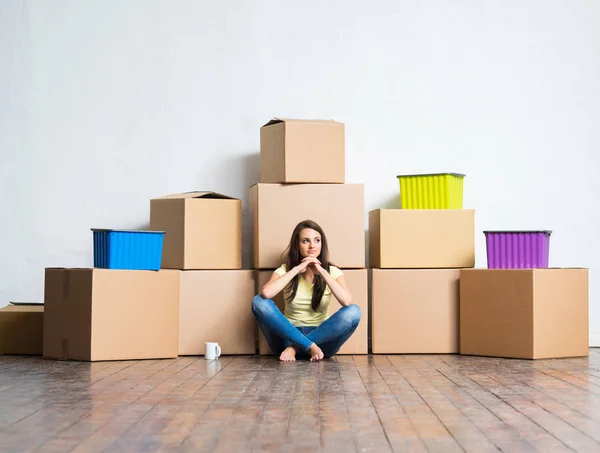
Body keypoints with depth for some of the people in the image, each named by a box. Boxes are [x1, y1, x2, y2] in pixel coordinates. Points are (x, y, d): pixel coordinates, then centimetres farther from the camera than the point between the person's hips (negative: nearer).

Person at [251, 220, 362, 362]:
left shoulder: (332, 271, 0)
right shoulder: (285, 270, -1)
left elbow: (347, 301, -21)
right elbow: (266, 293, -24)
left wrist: (322, 272, -19)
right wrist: (296, 269, -20)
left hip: (321, 338, 0)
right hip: (290, 335, 0)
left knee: (353, 311, -26)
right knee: (259, 302, -23)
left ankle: (295, 347, -23)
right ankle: (310, 346, -27)